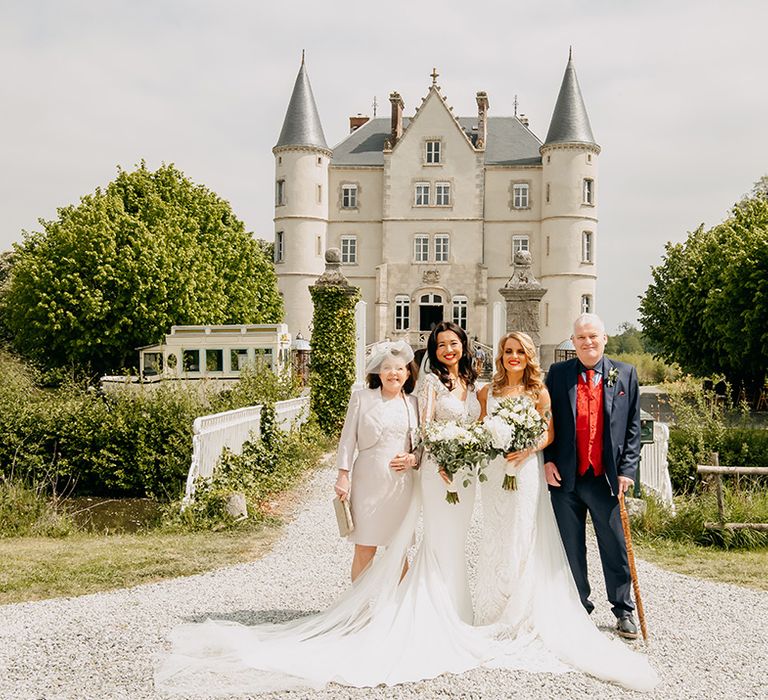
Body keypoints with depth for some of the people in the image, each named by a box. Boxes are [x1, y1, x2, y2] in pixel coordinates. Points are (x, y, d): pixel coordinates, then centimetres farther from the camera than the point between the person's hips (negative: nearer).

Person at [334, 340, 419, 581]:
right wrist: (343, 475, -4)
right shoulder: (361, 398, 1)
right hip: (368, 481, -2)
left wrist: (413, 458, -6)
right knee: (364, 549, 1)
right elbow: (348, 438, 1)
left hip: (401, 482, 2)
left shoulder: (413, 403, 8)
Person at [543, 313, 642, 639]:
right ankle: (578, 609, 23)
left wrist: (627, 469, -3)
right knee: (571, 549, 10)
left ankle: (624, 611, 21)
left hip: (606, 477, -1)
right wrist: (548, 460, -2)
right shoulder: (558, 373, 6)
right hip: (565, 477, 1)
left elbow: (633, 426, 4)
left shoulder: (625, 374, 5)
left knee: (615, 547, 6)